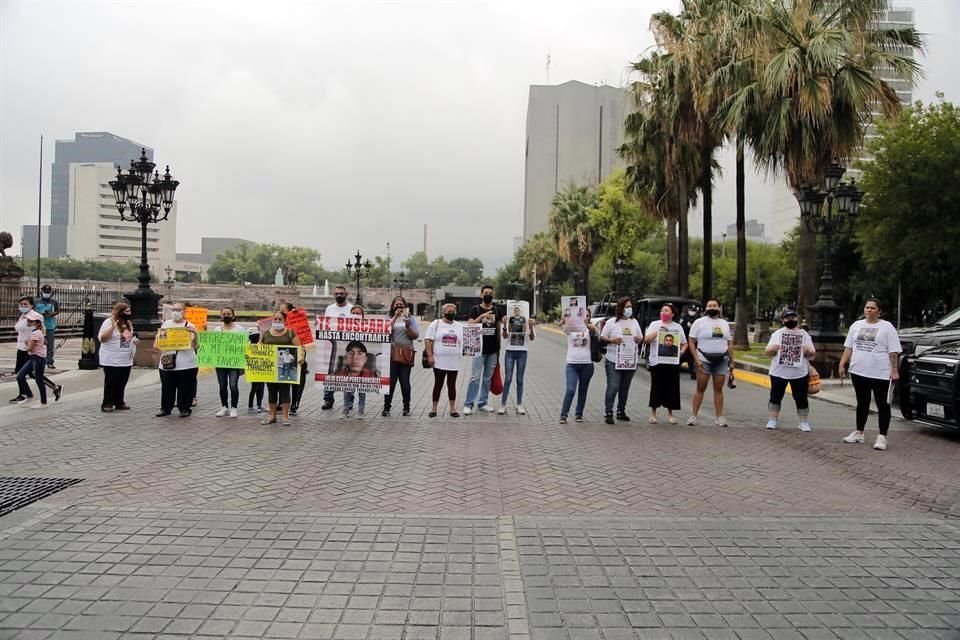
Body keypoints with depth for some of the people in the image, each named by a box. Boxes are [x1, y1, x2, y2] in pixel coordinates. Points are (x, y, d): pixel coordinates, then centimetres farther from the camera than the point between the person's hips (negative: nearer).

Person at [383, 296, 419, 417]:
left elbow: (415, 335, 2)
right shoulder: (389, 318, 7)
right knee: (390, 381, -3)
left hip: (406, 354, 1)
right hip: (392, 353, -1)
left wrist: (408, 325, -14)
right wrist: (395, 317, -12)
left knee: (405, 382, 4)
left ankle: (406, 407, 15)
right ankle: (386, 407, 4)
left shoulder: (411, 319, 9)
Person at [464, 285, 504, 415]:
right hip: (480, 349, -4)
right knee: (475, 377, -7)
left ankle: (482, 403, 16)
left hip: (493, 350, 4)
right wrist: (481, 317, -23)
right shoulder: (475, 309, 1)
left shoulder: (497, 310, 11)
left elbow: (498, 329, 13)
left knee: (487, 378, 8)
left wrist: (499, 348, 6)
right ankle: (468, 404, -2)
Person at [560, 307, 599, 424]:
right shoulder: (570, 328, 1)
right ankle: (563, 415, -4)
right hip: (572, 364, -2)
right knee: (570, 390, -11)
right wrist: (562, 323, -45)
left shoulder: (590, 329, 2)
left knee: (583, 391, 11)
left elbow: (597, 339, -19)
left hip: (587, 364, 2)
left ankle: (579, 414, 24)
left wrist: (593, 330, -41)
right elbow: (563, 327, -21)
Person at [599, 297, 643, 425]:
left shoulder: (634, 322, 13)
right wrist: (611, 340, -20)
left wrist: (639, 339, -4)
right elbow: (602, 338, -1)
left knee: (625, 388, 10)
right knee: (612, 387, -10)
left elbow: (641, 338, 19)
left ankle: (621, 411, 21)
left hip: (630, 361, 5)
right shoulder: (611, 322, -2)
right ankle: (608, 413, -5)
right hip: (614, 361, -5)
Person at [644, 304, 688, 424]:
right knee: (657, 387, 0)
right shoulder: (655, 324, 7)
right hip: (656, 361, -2)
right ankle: (653, 413, 11)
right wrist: (658, 331, -12)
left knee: (672, 387, 3)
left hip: (673, 362, 2)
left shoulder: (678, 327, 12)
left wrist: (681, 352, -6)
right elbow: (647, 339, -3)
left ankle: (670, 414, 14)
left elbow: (684, 343, 14)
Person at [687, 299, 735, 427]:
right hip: (704, 360, -3)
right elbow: (692, 342, -5)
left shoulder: (725, 324, 13)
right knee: (700, 389, -2)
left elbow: (728, 344, 17)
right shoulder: (699, 322, -1)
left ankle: (720, 417, 9)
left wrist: (731, 361, 12)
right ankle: (693, 415, 2)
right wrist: (696, 360, -14)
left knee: (718, 389, 5)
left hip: (721, 361, 3)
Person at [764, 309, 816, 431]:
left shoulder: (804, 334, 10)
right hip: (778, 372, 0)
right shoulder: (777, 334, 8)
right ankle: (772, 420, 9)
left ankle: (804, 422, 13)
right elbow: (768, 351, 5)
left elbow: (812, 353, 10)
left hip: (800, 373, 0)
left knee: (801, 398, 3)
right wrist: (772, 349, -17)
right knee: (775, 397, 2)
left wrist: (809, 351, -13)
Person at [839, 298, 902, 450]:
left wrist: (895, 370, -12)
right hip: (859, 372, 5)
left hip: (881, 374, -5)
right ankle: (859, 433, 23)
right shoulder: (856, 325, 11)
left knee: (883, 405, 0)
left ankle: (882, 437, 4)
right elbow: (848, 348, 14)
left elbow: (894, 352, -6)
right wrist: (842, 365, 8)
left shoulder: (887, 327, -3)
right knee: (862, 403, 14)